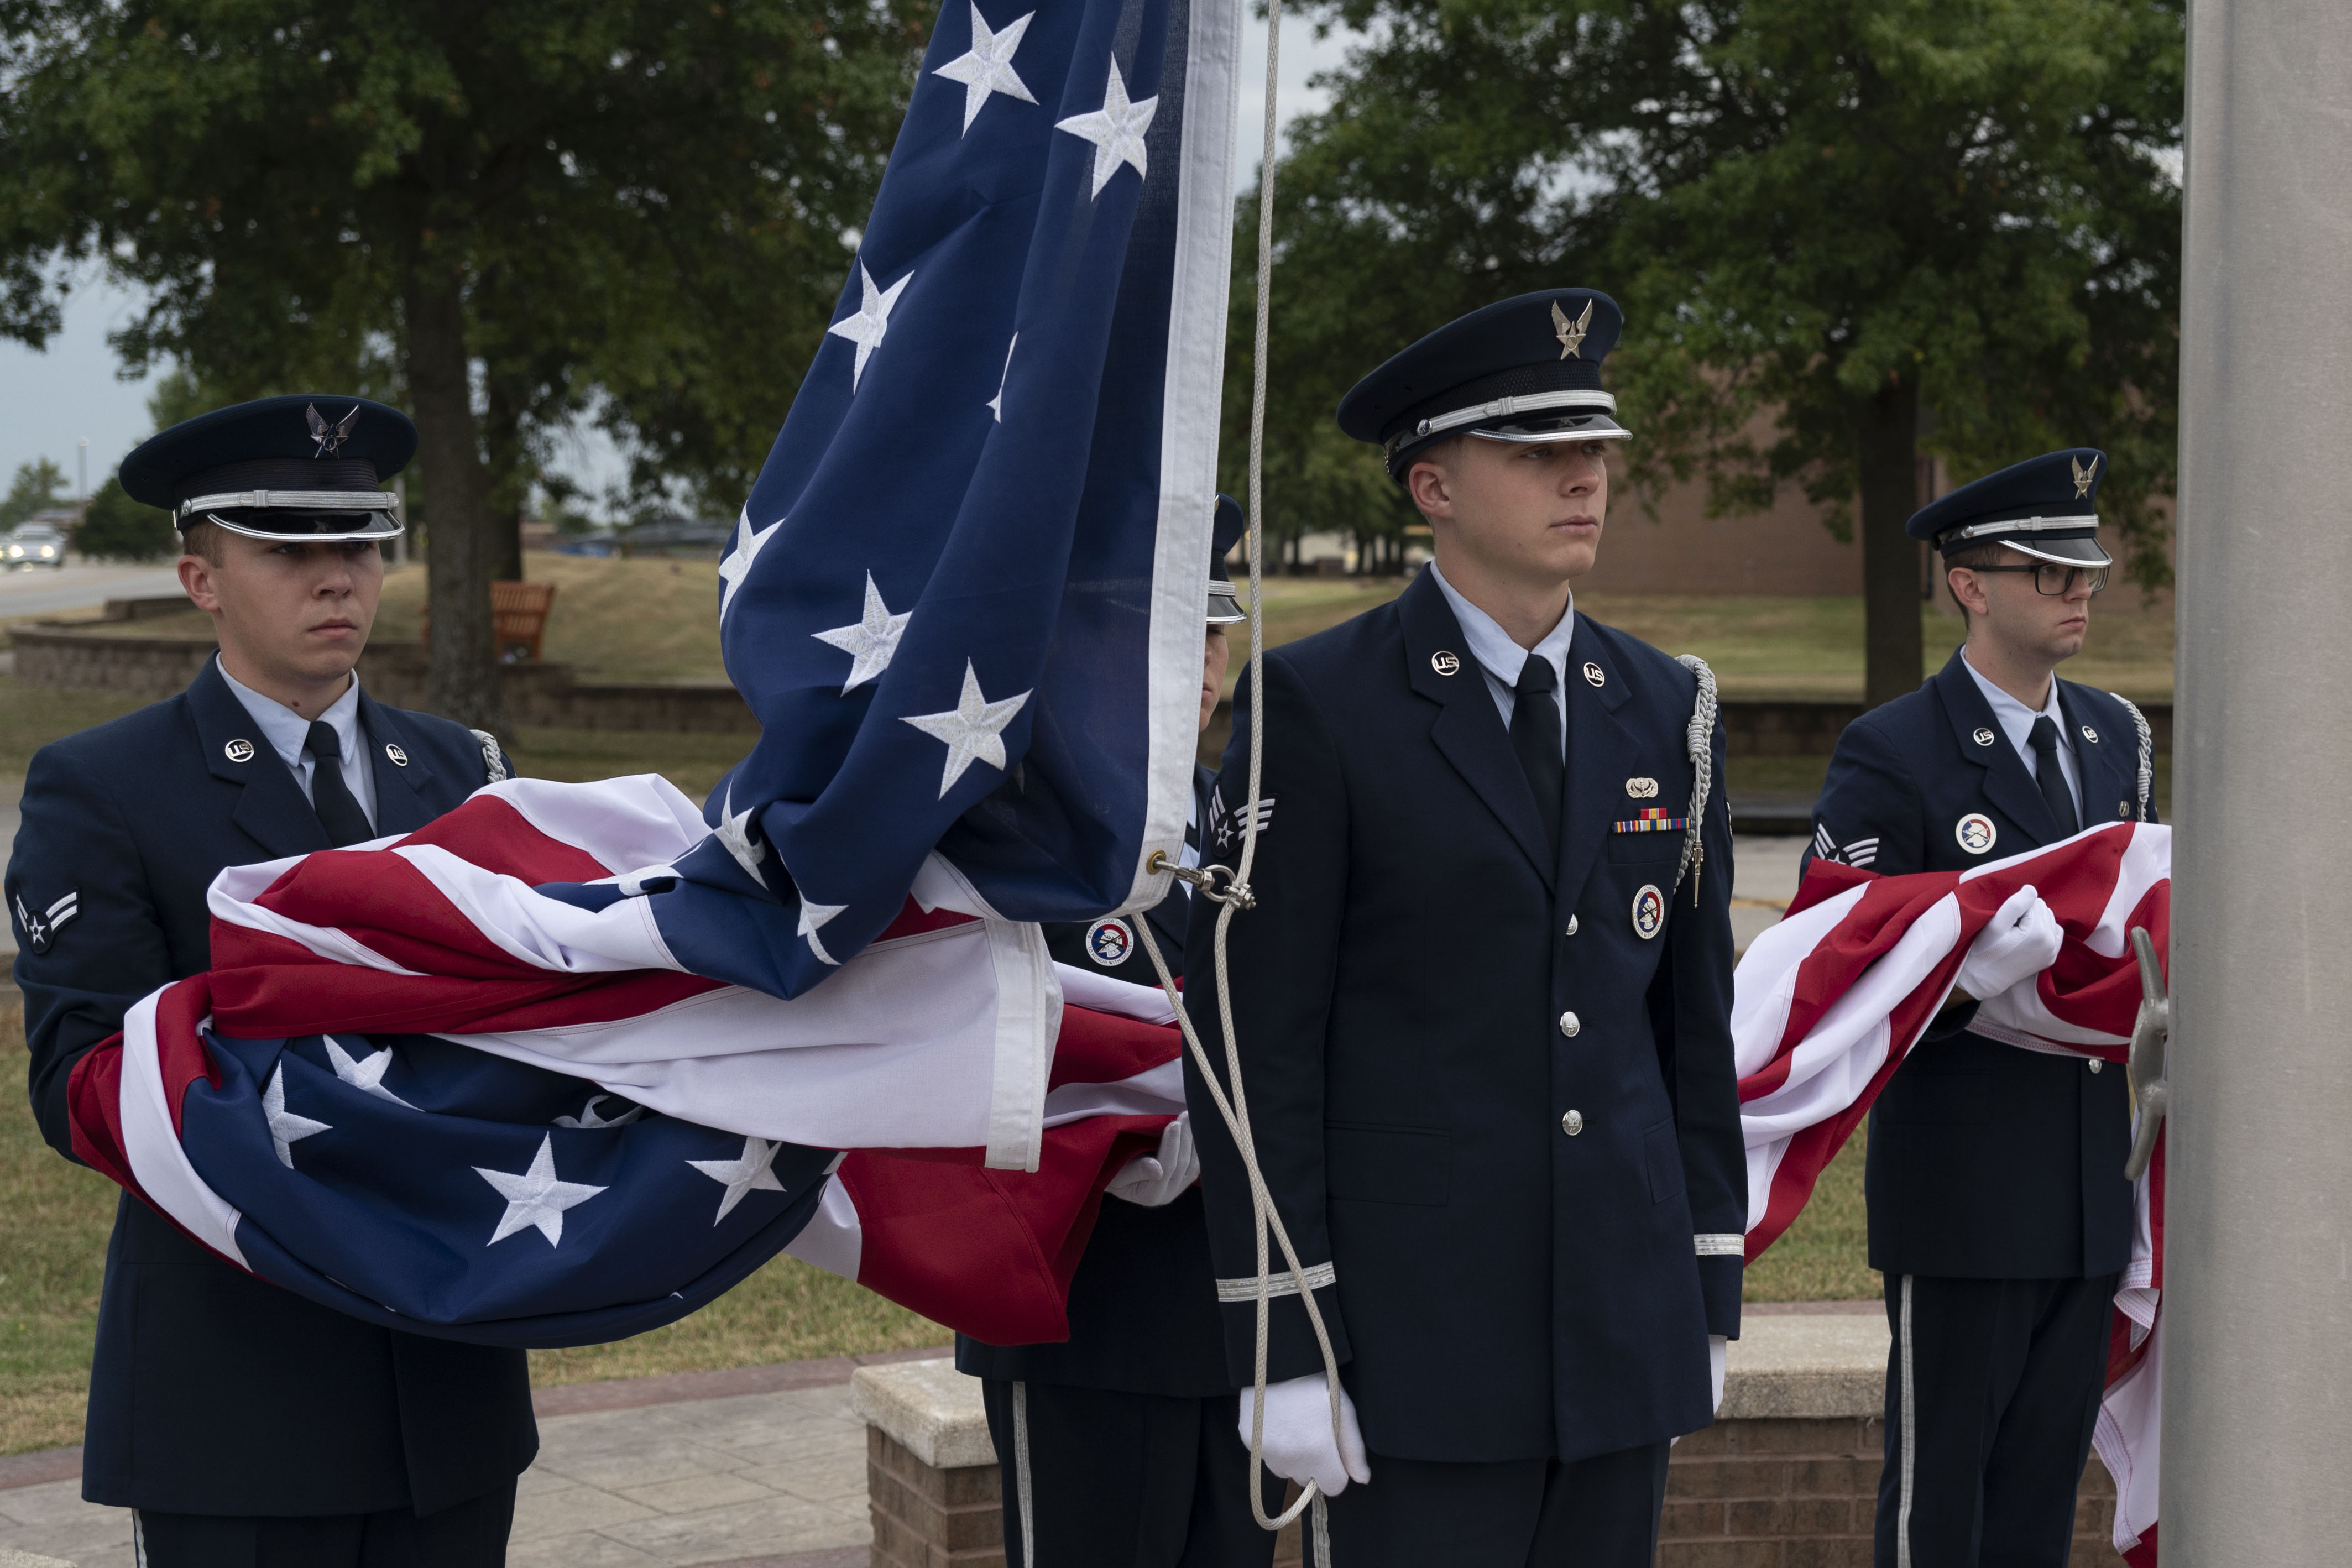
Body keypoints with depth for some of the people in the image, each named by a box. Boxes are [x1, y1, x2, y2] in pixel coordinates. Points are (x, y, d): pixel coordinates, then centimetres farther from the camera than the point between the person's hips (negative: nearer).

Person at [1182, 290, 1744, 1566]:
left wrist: (1711, 1294, 12)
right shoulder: (1314, 707, -7)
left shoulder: (1665, 711, 9)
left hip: (1626, 1318, 5)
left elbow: (1693, 1018, 14)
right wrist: (1280, 1350, -12)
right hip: (1417, 1325, -5)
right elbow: (1255, 1040, -9)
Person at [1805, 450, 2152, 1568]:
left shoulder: (2115, 737, 12)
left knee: (2046, 1476, 11)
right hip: (1961, 1180, -6)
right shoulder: (1891, 756, -8)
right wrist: (1980, 1002, -20)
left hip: (2092, 1176, 6)